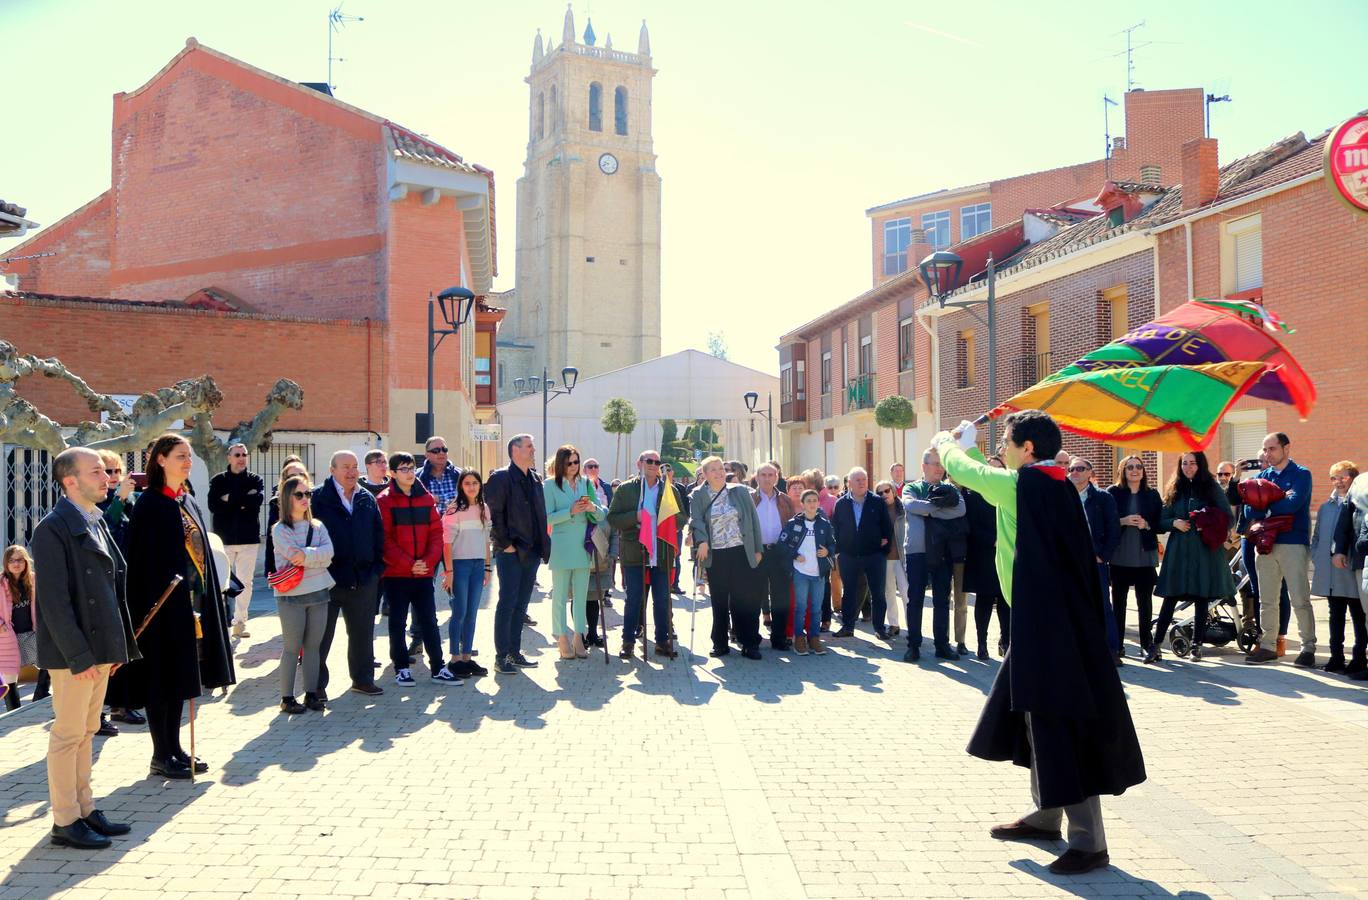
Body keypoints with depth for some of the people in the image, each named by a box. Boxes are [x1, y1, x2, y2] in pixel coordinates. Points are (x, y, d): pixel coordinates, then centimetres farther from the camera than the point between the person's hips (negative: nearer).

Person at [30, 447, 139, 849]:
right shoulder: (53, 529, -15)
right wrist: (79, 655, -20)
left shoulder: (97, 521, 11)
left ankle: (85, 810, 25)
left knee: (85, 732, 16)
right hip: (73, 653, -8)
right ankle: (65, 822, 13)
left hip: (100, 648, 8)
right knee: (68, 735, 2)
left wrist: (119, 644, 14)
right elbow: (54, 600, -18)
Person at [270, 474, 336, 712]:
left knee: (313, 646, 9)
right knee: (291, 648, 1)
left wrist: (307, 554, -18)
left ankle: (311, 693, 17)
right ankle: (287, 697, 8)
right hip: (291, 596, -4)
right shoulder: (280, 530, -4)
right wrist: (319, 558, -8)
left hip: (319, 593, 4)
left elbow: (328, 551, -6)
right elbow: (296, 557, -16)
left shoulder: (318, 526, 10)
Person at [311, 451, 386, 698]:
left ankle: (363, 679, 26)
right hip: (328, 577, -4)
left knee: (363, 633, 13)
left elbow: (378, 535, 13)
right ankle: (317, 684, 16)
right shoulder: (318, 498, -5)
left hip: (364, 579, 4)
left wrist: (377, 567, 7)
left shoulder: (367, 499, 10)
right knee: (321, 634, 6)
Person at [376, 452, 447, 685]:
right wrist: (408, 563, -15)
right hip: (396, 574, -3)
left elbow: (436, 532, 6)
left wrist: (429, 560, -8)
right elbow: (384, 539, -10)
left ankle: (438, 668, 13)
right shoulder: (384, 501, -5)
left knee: (429, 620, 7)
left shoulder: (426, 498, 8)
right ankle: (401, 668, 16)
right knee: (397, 622, 6)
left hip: (424, 572, 3)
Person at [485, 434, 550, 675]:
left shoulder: (535, 478, 15)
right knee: (507, 603, -5)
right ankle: (501, 657, 2)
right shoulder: (501, 477, -8)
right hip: (511, 552, -7)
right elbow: (493, 513, -13)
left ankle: (514, 652, 20)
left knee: (521, 604, 12)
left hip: (532, 551, 7)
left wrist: (542, 545, 10)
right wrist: (504, 544, -14)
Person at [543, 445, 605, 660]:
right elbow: (547, 517, -10)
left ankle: (578, 637, 16)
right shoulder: (550, 485, -2)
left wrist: (593, 508, -14)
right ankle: (562, 639, 9)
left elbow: (601, 515, 7)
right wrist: (570, 511, -20)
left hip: (583, 547, 4)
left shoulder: (585, 483, 9)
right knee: (560, 596, 1)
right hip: (561, 548, -4)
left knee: (581, 595, 8)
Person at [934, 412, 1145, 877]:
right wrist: (968, 446, 36)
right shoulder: (1054, 484, 10)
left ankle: (1089, 840, 2)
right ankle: (1045, 814, 31)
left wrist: (947, 445, 21)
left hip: (1047, 623, -10)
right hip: (1054, 617, 10)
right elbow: (988, 476, 28)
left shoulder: (1020, 484, -15)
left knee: (1061, 724, -5)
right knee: (1041, 716, 19)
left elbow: (965, 471, 0)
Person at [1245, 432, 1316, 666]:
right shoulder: (1262, 476, 13)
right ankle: (1267, 646, 15)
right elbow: (1251, 508, 2)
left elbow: (1292, 504, -18)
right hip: (1266, 543, 5)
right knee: (1267, 600, 8)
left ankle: (1308, 648, 5)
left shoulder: (1301, 474, -2)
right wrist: (1280, 499, -13)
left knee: (1300, 600, -4)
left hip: (1294, 544, -5)